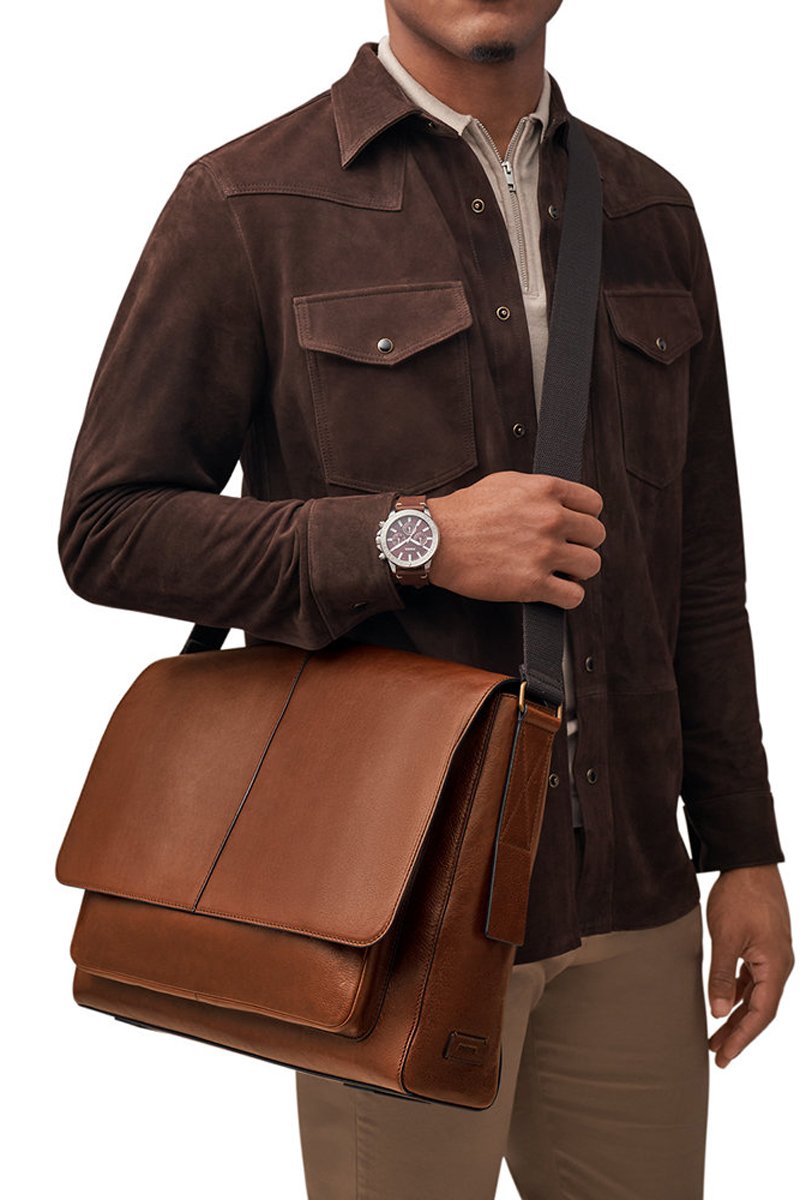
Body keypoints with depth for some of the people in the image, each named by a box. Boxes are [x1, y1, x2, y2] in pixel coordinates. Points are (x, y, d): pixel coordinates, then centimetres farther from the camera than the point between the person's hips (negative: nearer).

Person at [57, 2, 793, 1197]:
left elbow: (702, 570, 12)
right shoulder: (248, 204, -6)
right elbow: (109, 529, -8)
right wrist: (417, 539, -18)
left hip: (631, 897, 5)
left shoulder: (651, 212, 10)